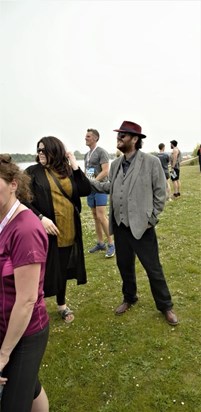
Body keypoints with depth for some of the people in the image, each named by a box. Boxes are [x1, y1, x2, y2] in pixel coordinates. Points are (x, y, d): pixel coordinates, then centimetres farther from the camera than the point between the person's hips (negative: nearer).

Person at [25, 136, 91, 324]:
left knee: (63, 269, 18)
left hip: (68, 231, 4)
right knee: (44, 271, 5)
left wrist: (75, 167, -8)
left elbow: (86, 190, -4)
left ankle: (62, 304, 39)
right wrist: (40, 218, -21)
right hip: (45, 231, -4)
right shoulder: (32, 172, -4)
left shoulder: (68, 171, 6)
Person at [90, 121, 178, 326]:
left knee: (153, 268, 6)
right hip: (119, 225, 5)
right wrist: (89, 182, 6)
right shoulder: (115, 164, 7)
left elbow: (160, 193, -7)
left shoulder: (151, 162, -9)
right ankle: (129, 298, 41)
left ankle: (165, 306, 27)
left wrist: (151, 219, -9)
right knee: (124, 265, 18)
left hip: (141, 226, -5)